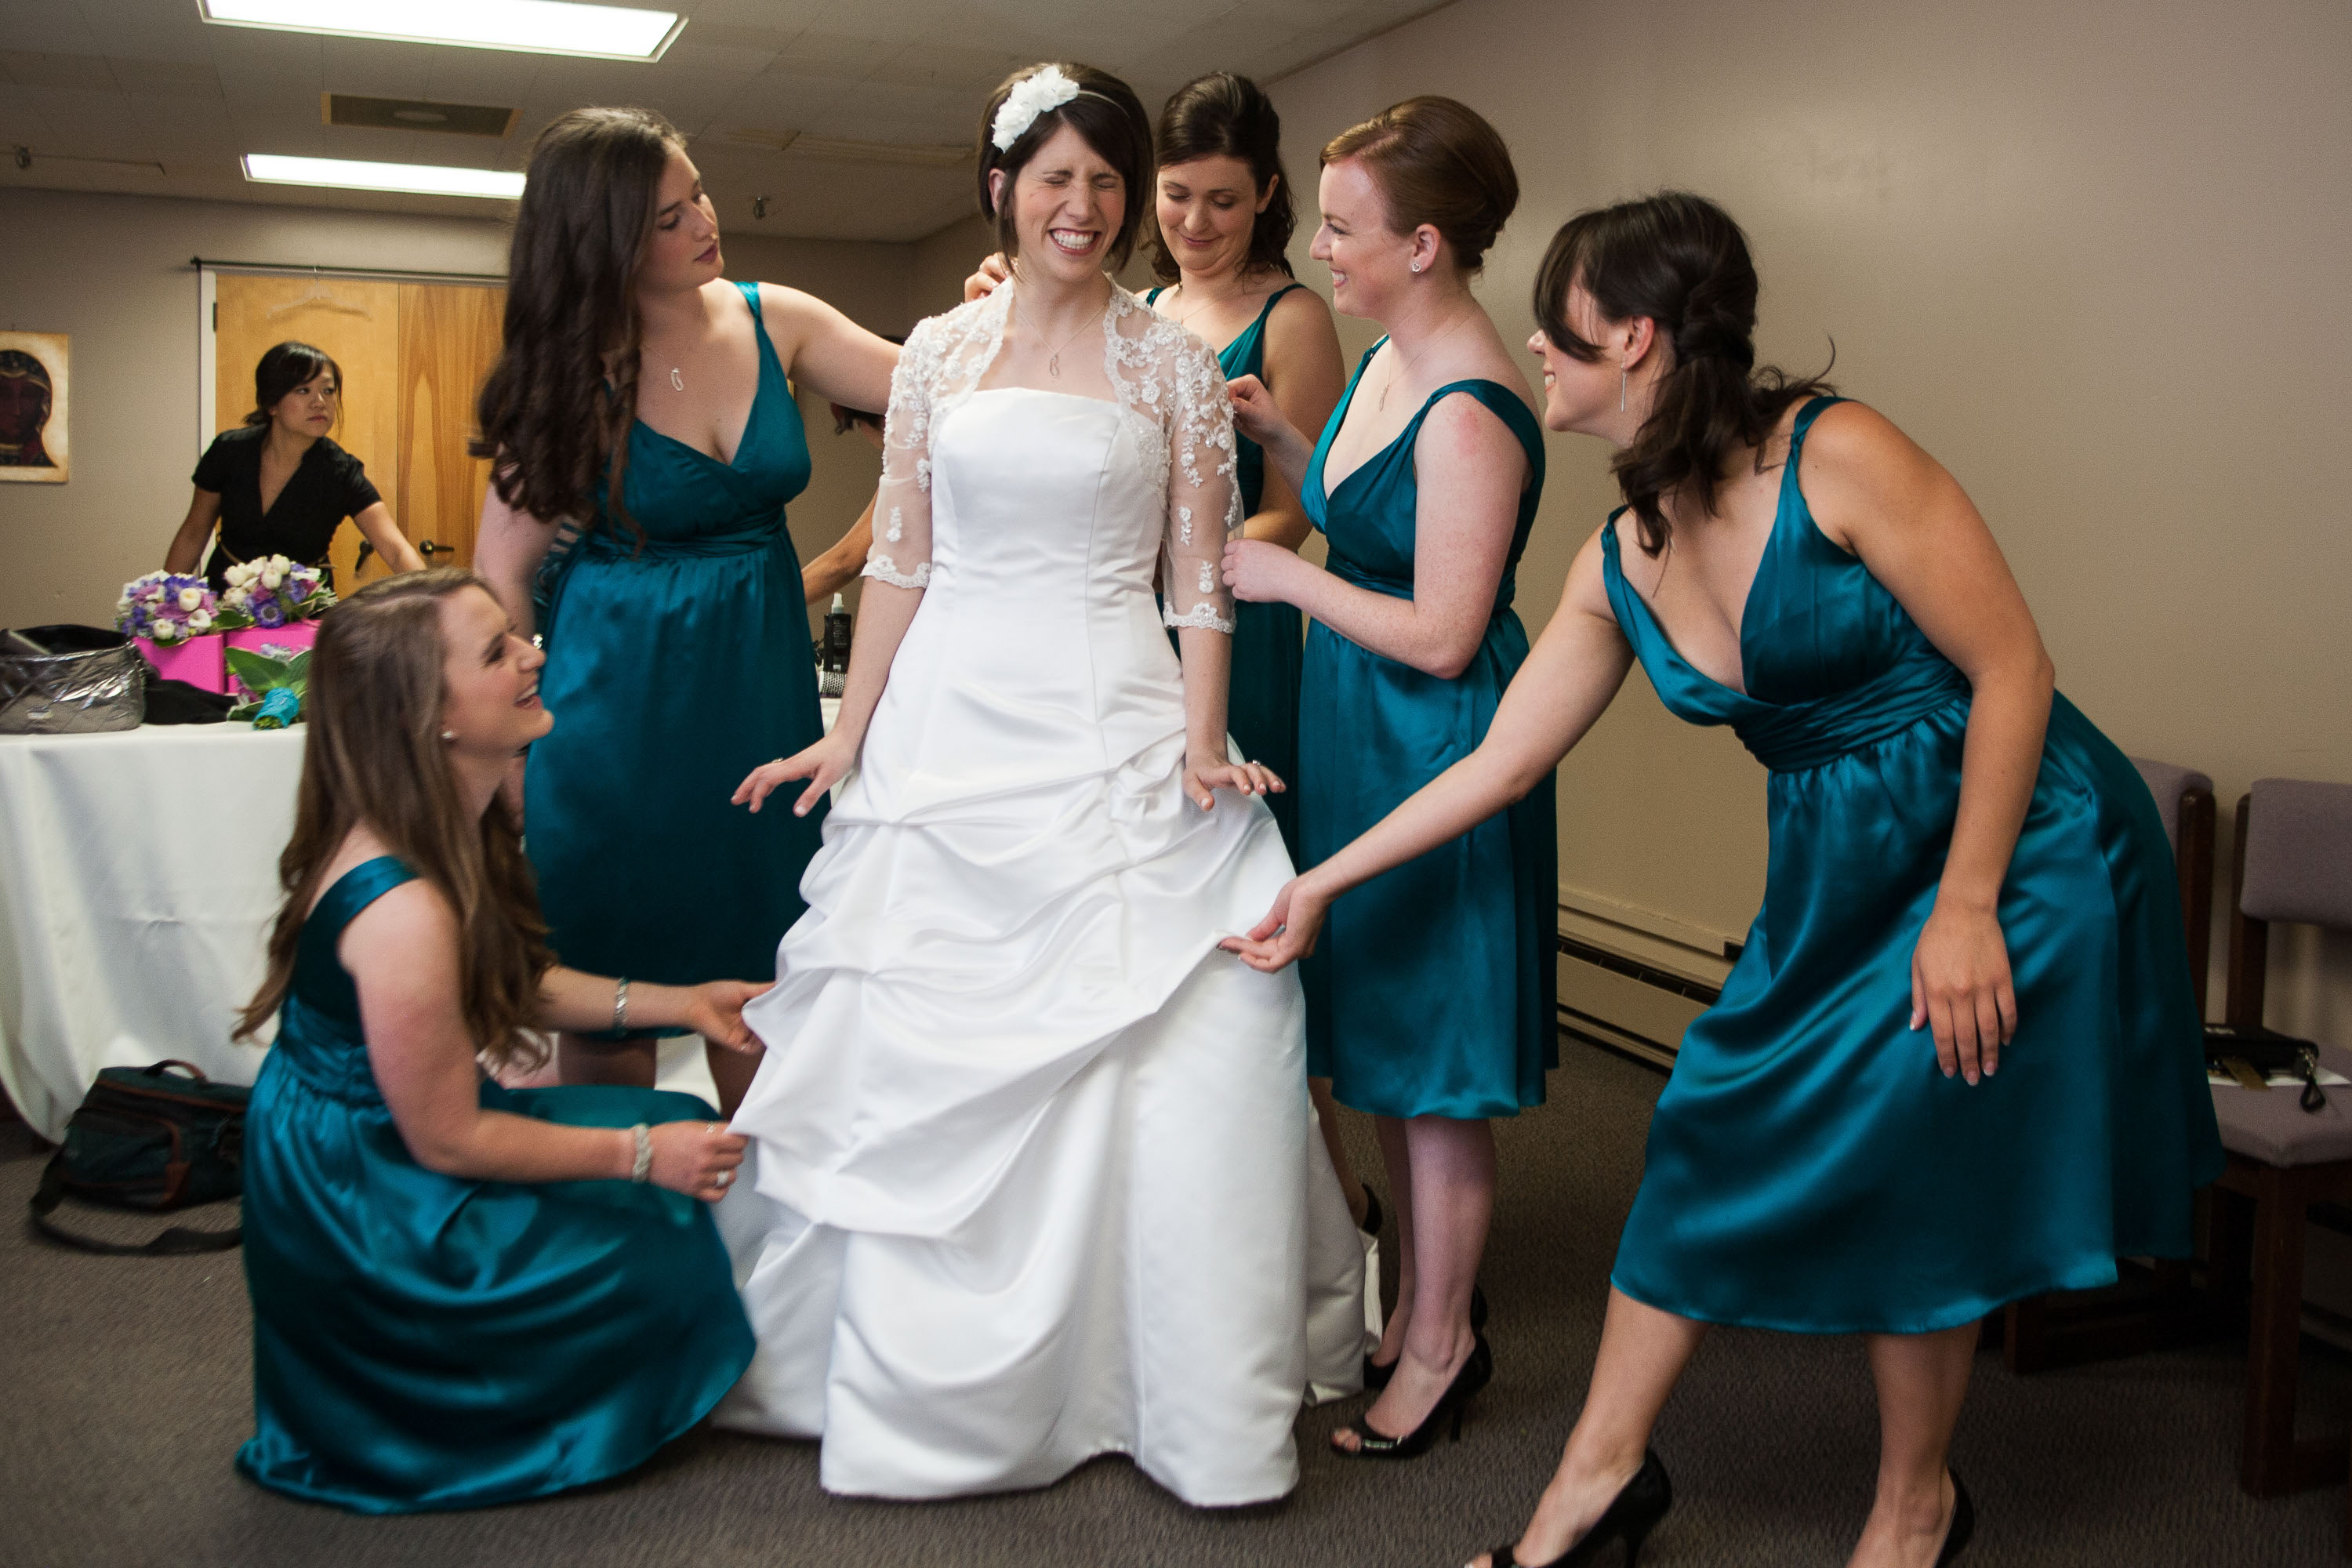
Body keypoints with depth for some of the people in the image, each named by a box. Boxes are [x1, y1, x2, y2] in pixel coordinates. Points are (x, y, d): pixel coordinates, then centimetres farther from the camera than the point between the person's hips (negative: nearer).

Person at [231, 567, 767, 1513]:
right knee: (667, 1249, -7)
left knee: (680, 1132, 7)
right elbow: (449, 1140, -23)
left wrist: (682, 1003, 4)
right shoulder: (404, 907, -33)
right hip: (360, 1213, -9)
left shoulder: (453, 824, -3)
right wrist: (642, 1155, -16)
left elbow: (517, 984, 11)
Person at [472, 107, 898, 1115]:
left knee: (757, 992, 11)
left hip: (756, 690, 3)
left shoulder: (771, 323, 1)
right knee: (609, 1003, 7)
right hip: (615, 702, -3)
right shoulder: (568, 372, -7)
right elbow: (503, 578, -6)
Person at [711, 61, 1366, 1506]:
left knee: (1165, 1050, -7)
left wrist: (1203, 738, -9)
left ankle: (1183, 1384, 11)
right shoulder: (938, 353, 10)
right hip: (950, 724, 2)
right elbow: (900, 560, 11)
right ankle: (931, 1377, 24)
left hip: (1115, 727, -2)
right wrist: (849, 734, 7)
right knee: (922, 1053, 5)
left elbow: (1199, 573, 2)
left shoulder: (1173, 361, 5)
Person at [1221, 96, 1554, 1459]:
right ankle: (1414, 1297, 35)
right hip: (1359, 732, 10)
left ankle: (1444, 1345, 22)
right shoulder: (1391, 363, 8)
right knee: (1384, 1045, 18)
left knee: (1436, 1068, 4)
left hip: (1438, 745, -10)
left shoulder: (1470, 412, -22)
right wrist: (1281, 437, 4)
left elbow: (1442, 634, -23)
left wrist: (1285, 575, -14)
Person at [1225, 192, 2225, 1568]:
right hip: (1835, 874, 7)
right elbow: (1501, 762, 7)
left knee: (1908, 1174, -1)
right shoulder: (1619, 566, 2)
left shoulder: (1835, 454, -19)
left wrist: (1964, 908, -19)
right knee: (1715, 1133, 6)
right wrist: (1323, 884, 9)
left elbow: (2011, 670, -17)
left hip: (2017, 847, -6)